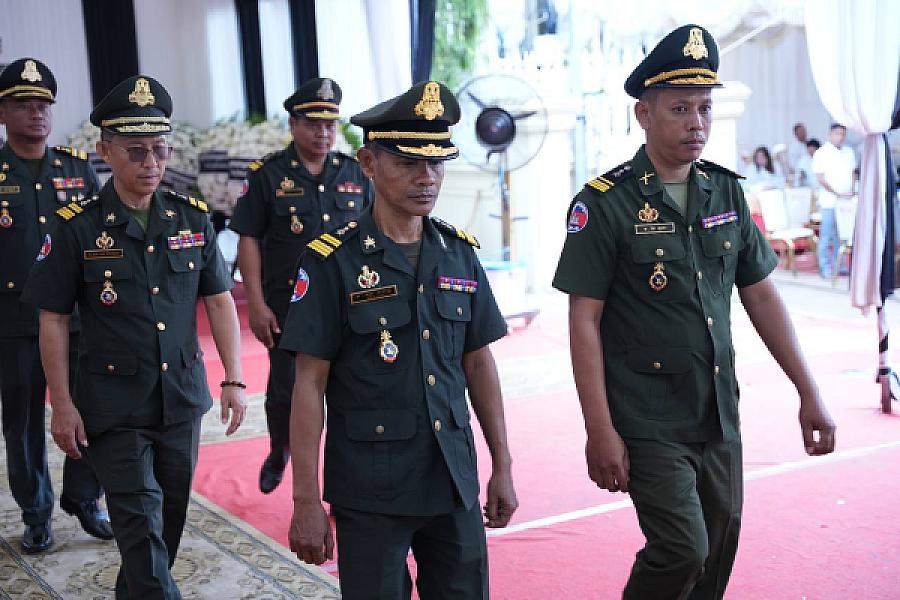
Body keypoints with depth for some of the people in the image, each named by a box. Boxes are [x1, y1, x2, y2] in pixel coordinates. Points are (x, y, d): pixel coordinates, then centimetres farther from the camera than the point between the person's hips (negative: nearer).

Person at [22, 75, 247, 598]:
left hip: (182, 397, 4)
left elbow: (220, 300, 4)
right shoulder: (78, 227, -9)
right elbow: (54, 320, -5)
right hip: (114, 406, -4)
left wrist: (234, 380, -2)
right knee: (141, 522, -7)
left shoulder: (193, 218, -1)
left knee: (172, 513, 16)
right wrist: (63, 405, -7)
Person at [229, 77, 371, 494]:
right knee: (286, 392, 6)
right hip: (287, 307, -2)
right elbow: (249, 240, -3)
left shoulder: (355, 174, 6)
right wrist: (256, 304, -9)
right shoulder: (268, 174, -2)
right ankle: (278, 453, 37)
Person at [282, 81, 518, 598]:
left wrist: (502, 467, 9)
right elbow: (310, 384, -9)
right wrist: (307, 502, -11)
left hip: (455, 483, 4)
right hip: (370, 494, -4)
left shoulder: (459, 253, 4)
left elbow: (479, 363, 10)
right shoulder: (334, 260, -10)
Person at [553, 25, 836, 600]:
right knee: (683, 550, -12)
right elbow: (584, 321, -12)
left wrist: (809, 393, 7)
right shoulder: (605, 203, -11)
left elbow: (762, 295, 10)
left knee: (719, 550, 12)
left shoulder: (727, 193, 5)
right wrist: (600, 430, -16)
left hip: (719, 415, 6)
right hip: (647, 419, -6)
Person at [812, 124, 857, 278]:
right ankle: (825, 268, 4)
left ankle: (838, 265, 16)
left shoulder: (849, 152, 12)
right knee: (826, 236, -2)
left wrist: (851, 190, 1)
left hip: (847, 202, 5)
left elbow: (852, 173, 18)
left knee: (842, 236, 8)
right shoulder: (821, 154, -5)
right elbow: (821, 179, -9)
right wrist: (838, 194, -15)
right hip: (829, 202, -5)